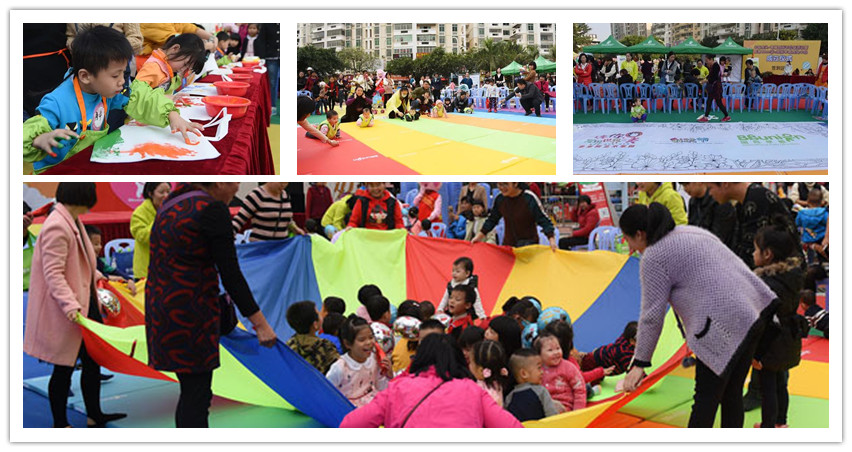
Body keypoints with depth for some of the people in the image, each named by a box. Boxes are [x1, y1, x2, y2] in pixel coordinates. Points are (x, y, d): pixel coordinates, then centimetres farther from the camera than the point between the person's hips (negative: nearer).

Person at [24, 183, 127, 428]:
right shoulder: (56, 226, -21)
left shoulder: (74, 221, 9)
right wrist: (70, 305, -33)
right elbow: (53, 274, -25)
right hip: (64, 314, -10)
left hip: (85, 305, 10)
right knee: (64, 368, 3)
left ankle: (94, 415, 29)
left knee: (93, 361, 16)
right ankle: (60, 424, 17)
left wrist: (100, 279, 15)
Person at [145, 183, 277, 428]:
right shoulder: (212, 209, -14)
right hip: (189, 313, -9)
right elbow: (231, 274, -15)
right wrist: (260, 323, -12)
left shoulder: (174, 202, 14)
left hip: (160, 304, 9)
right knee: (196, 396, -3)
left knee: (191, 392, 15)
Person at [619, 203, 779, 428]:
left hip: (723, 329, -9)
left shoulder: (654, 257, -5)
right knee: (732, 395, 15)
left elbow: (652, 315, -8)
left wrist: (639, 363, -3)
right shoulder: (691, 231, 22)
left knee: (706, 400, -3)